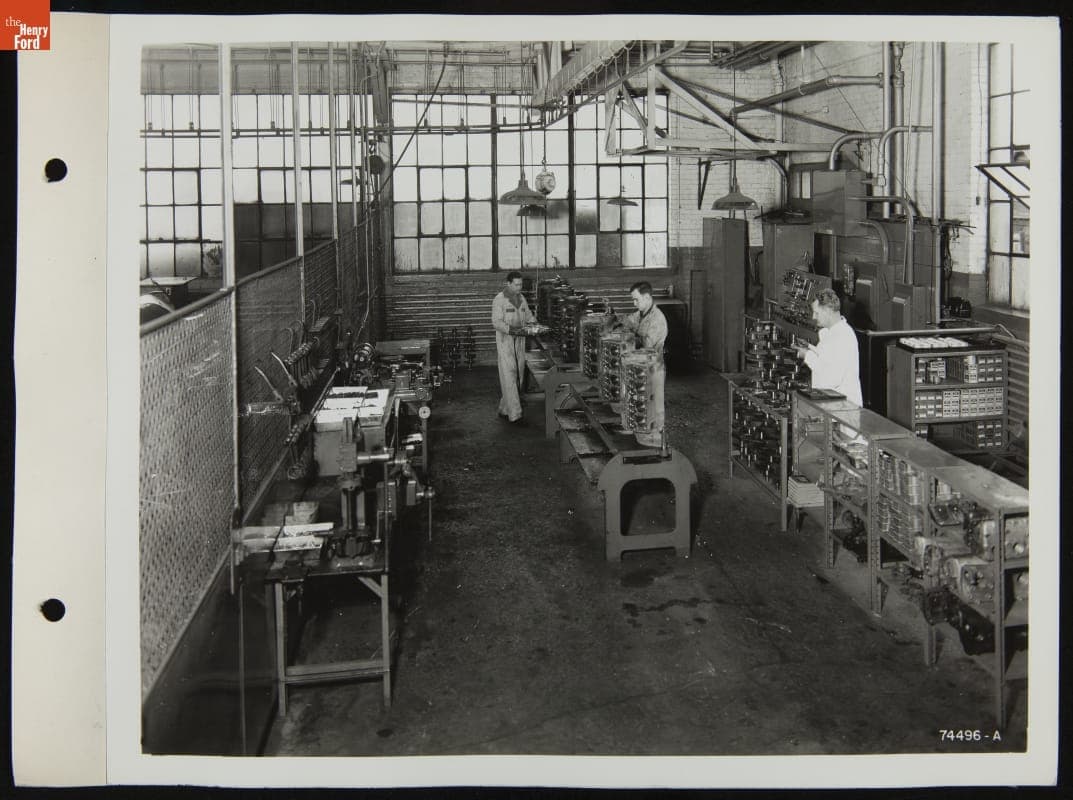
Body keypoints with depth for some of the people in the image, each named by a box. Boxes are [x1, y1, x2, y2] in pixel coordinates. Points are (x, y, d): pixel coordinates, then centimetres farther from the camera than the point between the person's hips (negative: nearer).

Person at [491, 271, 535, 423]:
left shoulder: (521, 298, 10)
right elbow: (496, 322, -16)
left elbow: (528, 315, 20)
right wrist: (513, 330, -28)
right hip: (505, 341, -7)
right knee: (509, 377, -9)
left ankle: (504, 410, 19)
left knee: (518, 376, 8)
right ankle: (514, 414, -11)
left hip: (519, 341, 7)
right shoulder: (499, 299, -11)